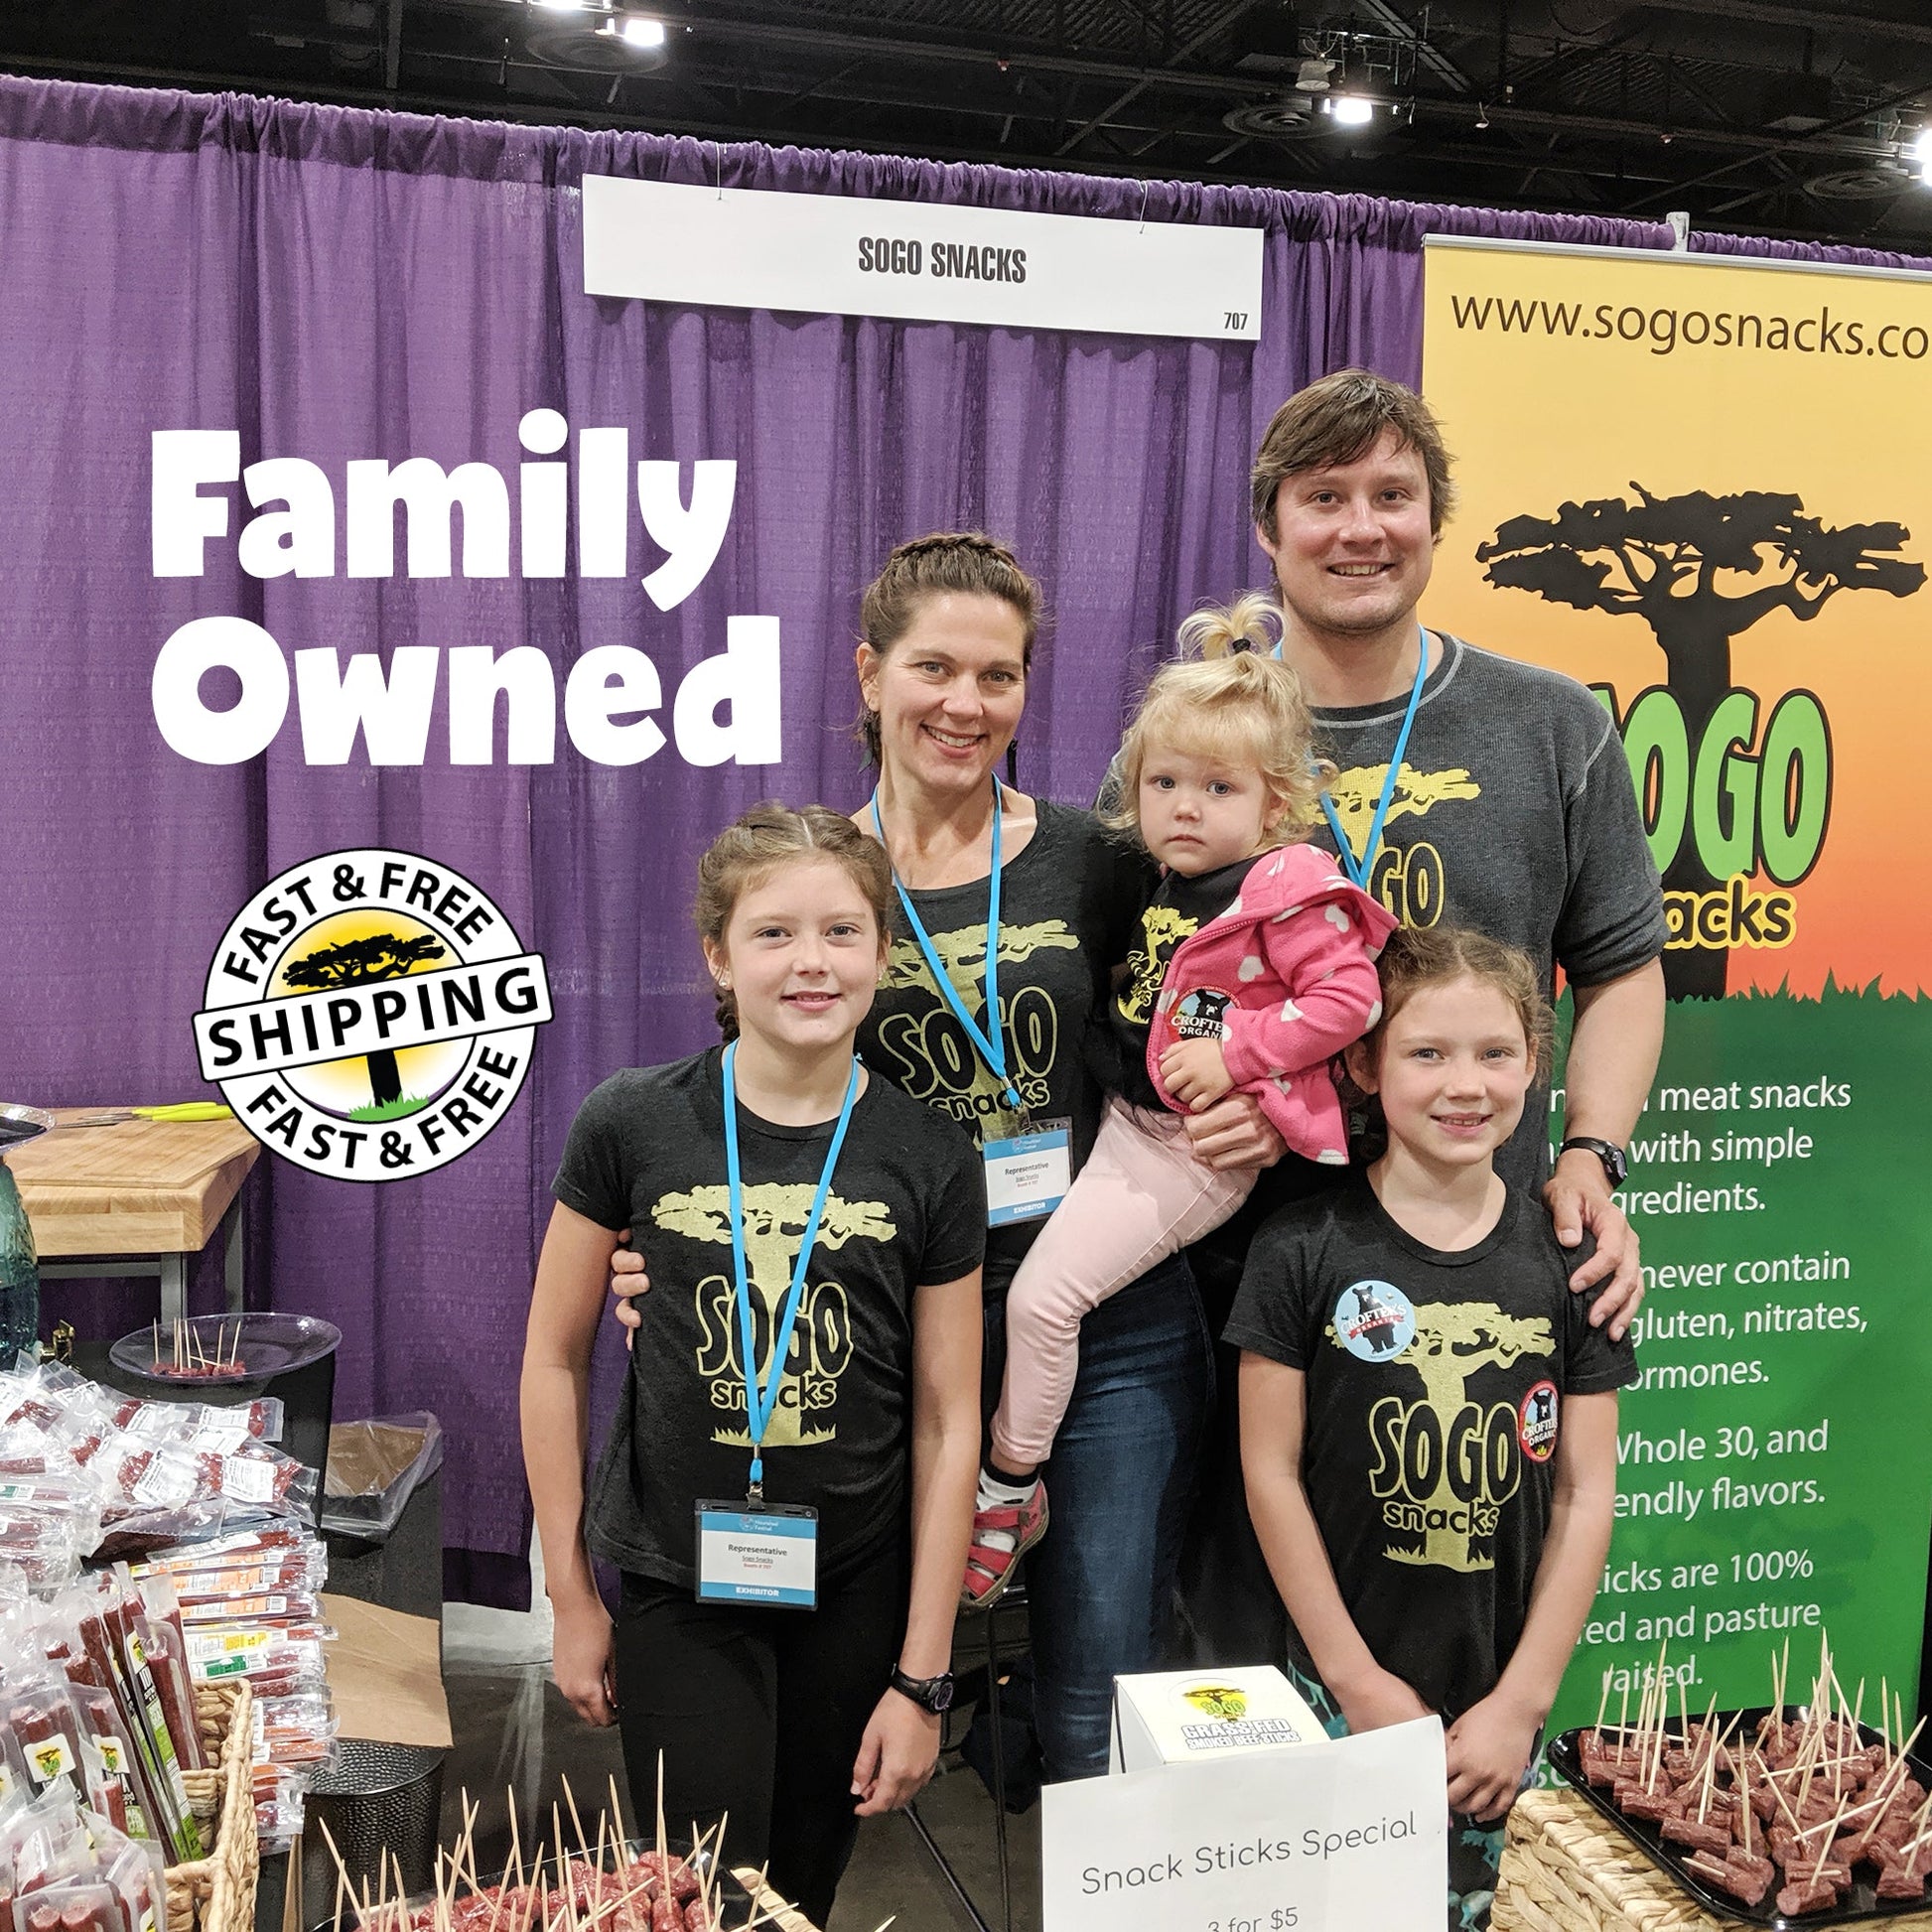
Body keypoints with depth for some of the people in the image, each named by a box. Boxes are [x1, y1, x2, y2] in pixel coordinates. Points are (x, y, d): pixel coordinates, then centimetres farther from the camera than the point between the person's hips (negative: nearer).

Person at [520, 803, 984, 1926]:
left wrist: (922, 1677, -3)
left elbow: (949, 1424, -3)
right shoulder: (632, 1126, -8)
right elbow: (557, 1358, 1)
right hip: (678, 1586, -1)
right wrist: (572, 1595, 3)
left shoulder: (930, 1161, -7)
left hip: (854, 1596, 1)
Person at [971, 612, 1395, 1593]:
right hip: (1128, 1124, 9)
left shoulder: (1284, 892, -16)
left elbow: (1349, 994, -20)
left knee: (1041, 1296, -9)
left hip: (1198, 1150, -9)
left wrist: (1235, 1053, -23)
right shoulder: (1163, 885, 8)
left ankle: (1006, 1489, 11)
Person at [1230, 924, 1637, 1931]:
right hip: (1340, 1690, -1)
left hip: (1499, 1702, 2)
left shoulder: (1567, 1257, -3)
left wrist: (1522, 1700, -4)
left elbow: (1585, 1493, -1)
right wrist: (1357, 1680, -7)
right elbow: (1271, 1472, -7)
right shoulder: (1303, 1250, -9)